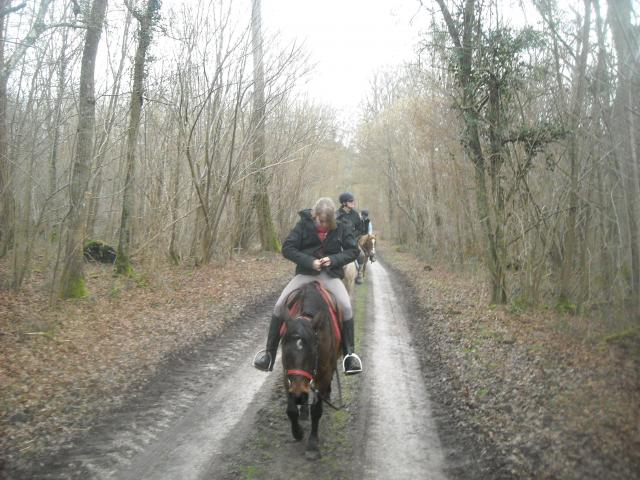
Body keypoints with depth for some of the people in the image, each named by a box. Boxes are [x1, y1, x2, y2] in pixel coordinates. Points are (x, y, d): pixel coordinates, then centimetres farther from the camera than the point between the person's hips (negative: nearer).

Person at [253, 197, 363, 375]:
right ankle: (269, 352, -1)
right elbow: (287, 248, -9)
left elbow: (353, 251, 1)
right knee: (279, 305, -14)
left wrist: (334, 259, -17)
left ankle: (349, 354, -8)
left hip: (331, 274, 0)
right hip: (306, 272, 0)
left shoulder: (342, 228, -5)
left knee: (346, 307, -23)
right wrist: (309, 261, -21)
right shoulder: (304, 224, -7)